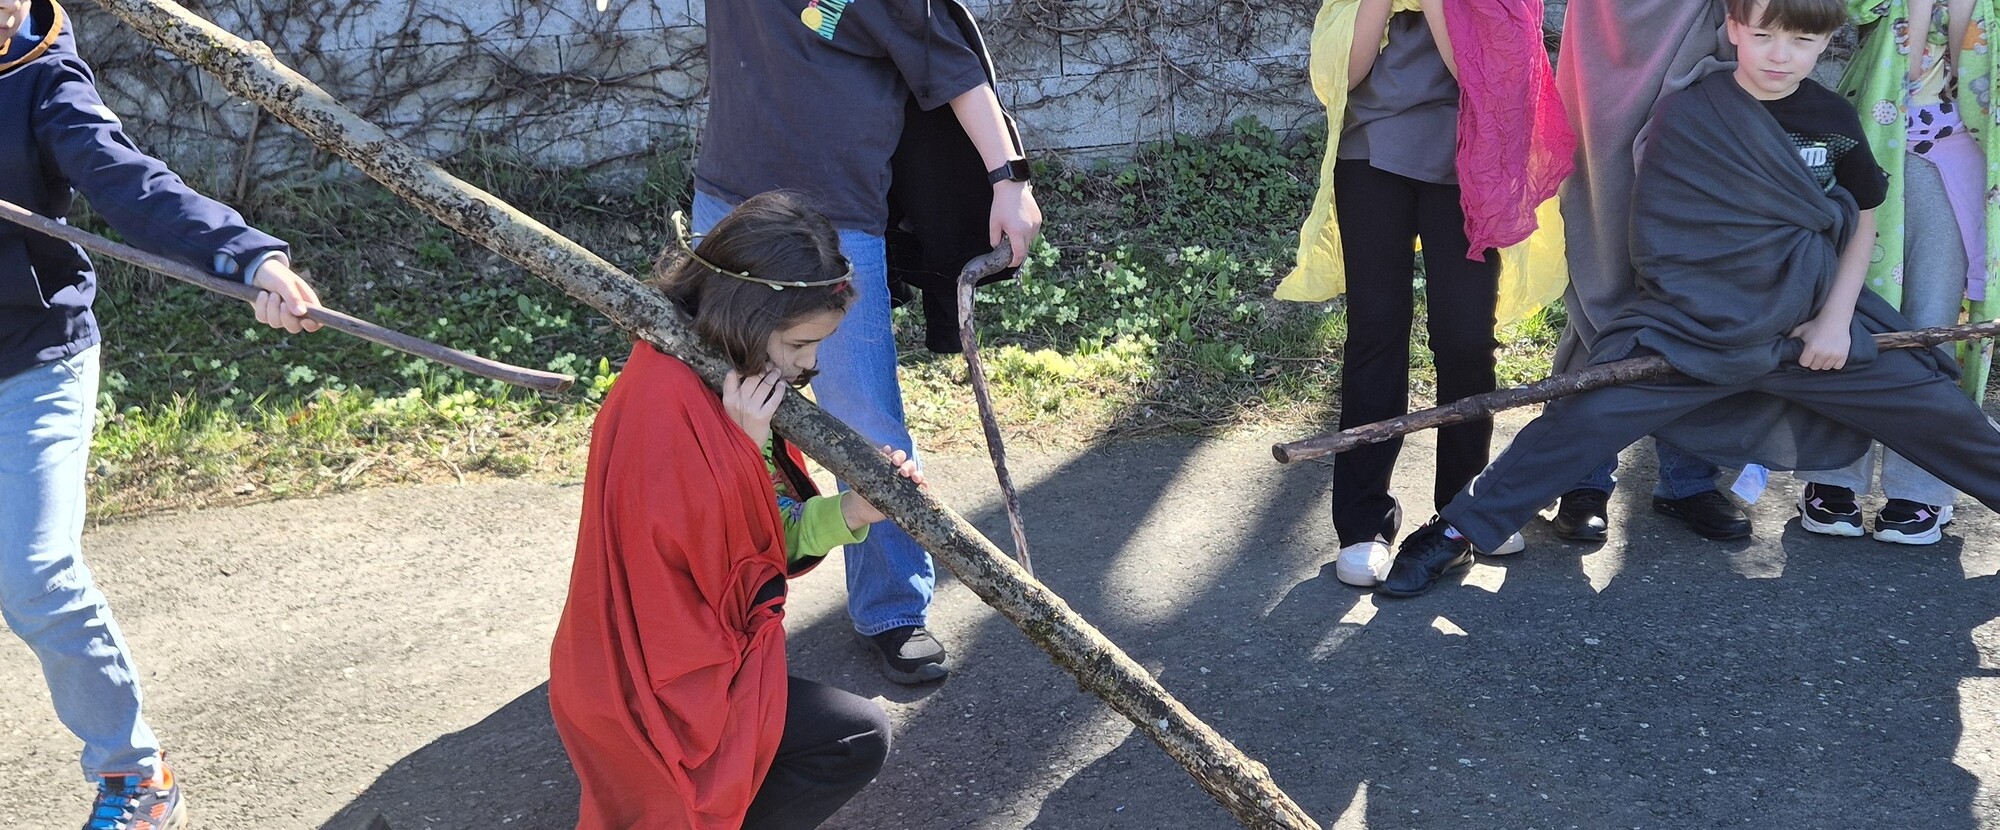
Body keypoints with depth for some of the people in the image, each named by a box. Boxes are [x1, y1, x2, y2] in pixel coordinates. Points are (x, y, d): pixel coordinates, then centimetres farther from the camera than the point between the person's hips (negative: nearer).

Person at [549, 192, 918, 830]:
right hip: (652, 694, -10)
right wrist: (745, 443, -26)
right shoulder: (667, 405, -29)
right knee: (859, 738, -12)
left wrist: (850, 513, -14)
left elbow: (770, 533, 3)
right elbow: (712, 567, -23)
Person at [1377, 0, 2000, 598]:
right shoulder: (1689, 114, -6)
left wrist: (1836, 318, 1)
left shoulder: (1835, 119, 4)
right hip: (1697, 324, -3)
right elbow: (1667, 233, 0)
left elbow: (1863, 221, 13)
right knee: (1593, 412, -19)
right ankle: (1456, 534, -15)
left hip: (1812, 326, 4)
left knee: (1932, 404, 3)